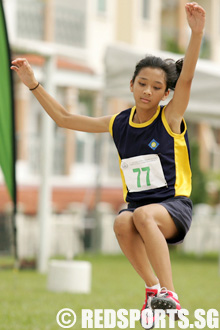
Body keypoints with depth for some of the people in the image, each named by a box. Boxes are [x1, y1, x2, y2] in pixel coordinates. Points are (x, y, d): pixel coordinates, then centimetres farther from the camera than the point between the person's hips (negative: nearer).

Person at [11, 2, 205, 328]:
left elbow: (186, 77, -19)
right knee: (122, 223, -32)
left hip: (174, 204, -3)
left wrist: (196, 32, -33)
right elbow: (64, 118, 15)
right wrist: (33, 84, 10)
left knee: (143, 215, -37)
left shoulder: (170, 117, -3)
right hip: (136, 202, 4)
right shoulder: (118, 124, 8)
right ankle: (153, 289, -21)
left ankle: (168, 294, -38)